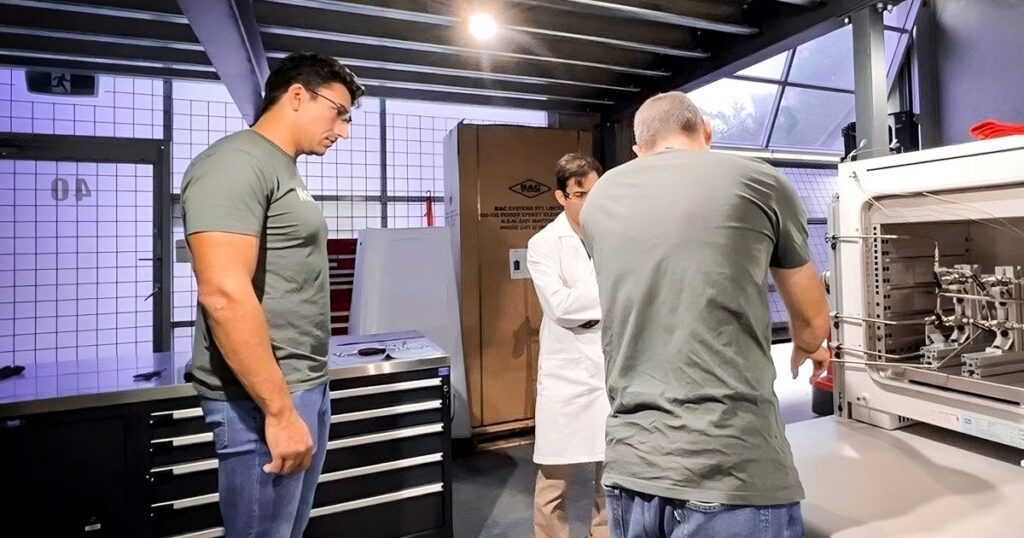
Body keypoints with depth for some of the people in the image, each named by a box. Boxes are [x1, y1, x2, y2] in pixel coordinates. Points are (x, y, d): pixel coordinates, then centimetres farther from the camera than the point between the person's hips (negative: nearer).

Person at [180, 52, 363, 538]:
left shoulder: (285, 172, 15)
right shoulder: (235, 164, -14)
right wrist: (278, 410, -21)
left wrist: (302, 395, 19)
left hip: (307, 388, 9)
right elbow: (224, 294, -24)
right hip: (264, 398, -9)